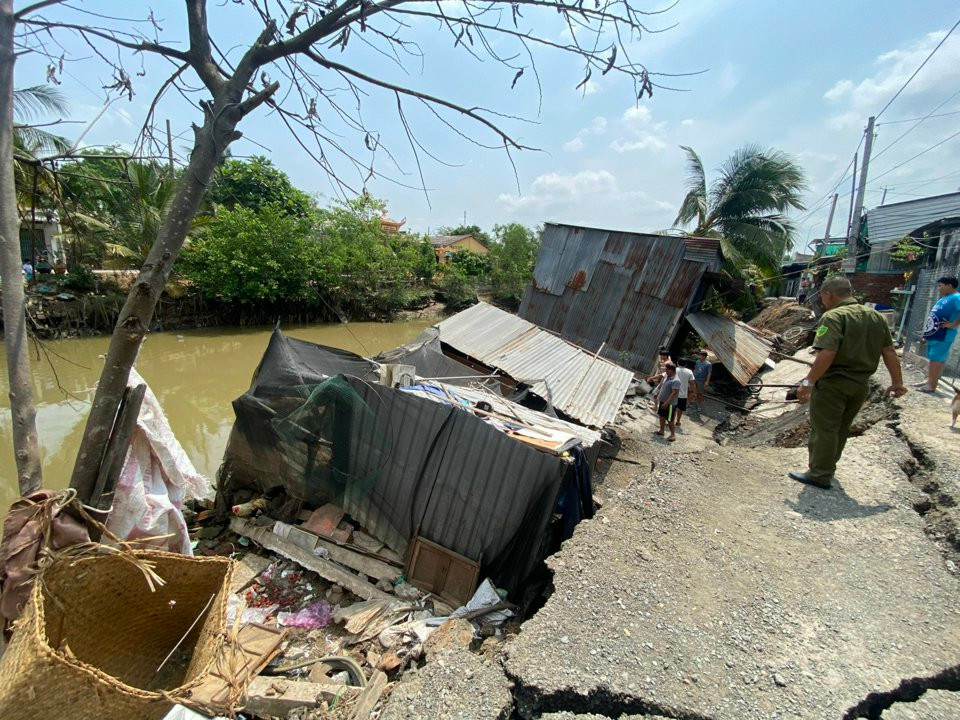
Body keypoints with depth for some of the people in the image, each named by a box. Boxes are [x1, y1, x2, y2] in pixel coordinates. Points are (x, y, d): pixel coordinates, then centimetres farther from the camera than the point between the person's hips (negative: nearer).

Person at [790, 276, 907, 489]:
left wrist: (808, 382, -24)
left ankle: (820, 475, 9)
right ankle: (828, 466, 34)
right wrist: (897, 382, 17)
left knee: (824, 428, 3)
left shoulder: (833, 317, -16)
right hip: (860, 384, 8)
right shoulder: (876, 317, 8)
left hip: (833, 383, -8)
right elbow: (889, 352, 10)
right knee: (841, 428, 20)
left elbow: (827, 354, -27)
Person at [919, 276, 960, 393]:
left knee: (936, 359, -6)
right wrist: (927, 330, 18)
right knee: (932, 359, 15)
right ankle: (929, 381, 23)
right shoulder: (943, 299, 16)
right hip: (934, 334, 10)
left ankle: (932, 385, -3)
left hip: (942, 336, -10)